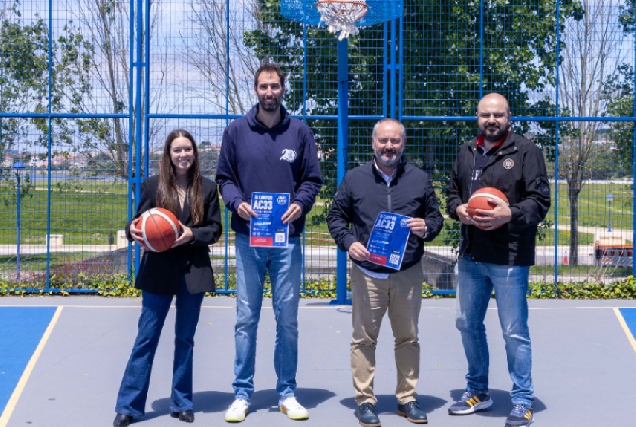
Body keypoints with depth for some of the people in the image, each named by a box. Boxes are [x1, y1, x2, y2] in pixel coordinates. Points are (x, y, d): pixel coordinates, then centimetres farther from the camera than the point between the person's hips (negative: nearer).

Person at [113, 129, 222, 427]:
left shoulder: (207, 188, 3)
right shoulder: (152, 185, 1)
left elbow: (215, 229, 2)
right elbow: (139, 222, 3)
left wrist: (193, 234, -16)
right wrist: (134, 230, -19)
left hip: (193, 271, 1)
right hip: (158, 271, -1)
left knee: (185, 338, 10)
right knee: (146, 338, 1)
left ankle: (181, 403, 20)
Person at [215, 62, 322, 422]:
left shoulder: (300, 131, 5)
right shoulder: (237, 130, 5)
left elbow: (313, 179, 7)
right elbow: (224, 177, 8)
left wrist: (300, 204, -13)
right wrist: (237, 203, -11)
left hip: (287, 239, 0)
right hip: (248, 239, 0)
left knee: (288, 319, 6)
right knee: (246, 320, 3)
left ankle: (287, 393, 18)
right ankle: (242, 394, 12)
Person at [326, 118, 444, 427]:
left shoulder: (419, 179, 6)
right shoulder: (354, 178, 3)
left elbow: (436, 217, 11)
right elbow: (336, 216, 8)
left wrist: (426, 227, -11)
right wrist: (348, 242, -9)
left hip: (408, 274, 1)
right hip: (367, 274, -1)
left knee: (408, 338, 9)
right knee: (364, 339, 2)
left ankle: (407, 399, 21)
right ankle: (365, 401, 12)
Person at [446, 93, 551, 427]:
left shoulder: (525, 151, -5)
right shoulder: (467, 152, 13)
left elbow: (540, 199, -8)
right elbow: (452, 192, 20)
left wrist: (511, 214, -24)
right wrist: (458, 209, -3)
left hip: (510, 258, -6)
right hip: (471, 256, 6)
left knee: (515, 332, -1)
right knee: (468, 325, 15)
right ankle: (477, 392, 32)